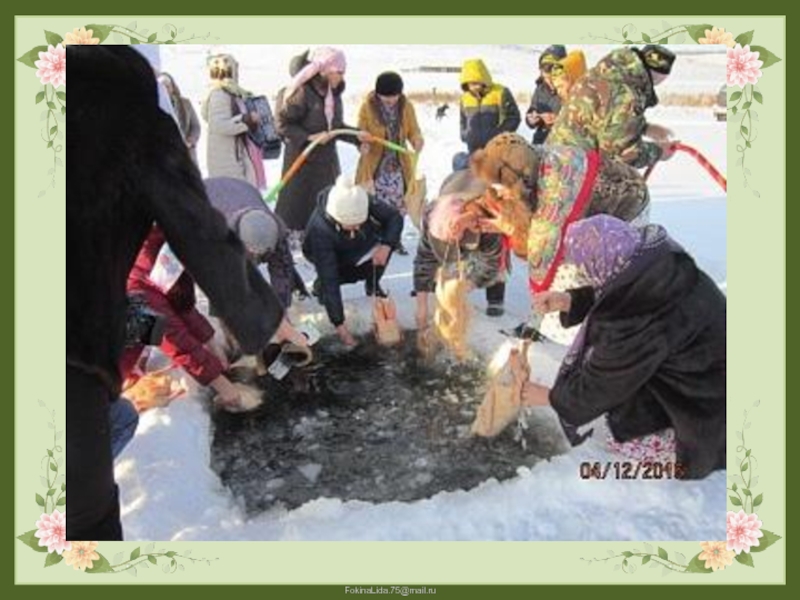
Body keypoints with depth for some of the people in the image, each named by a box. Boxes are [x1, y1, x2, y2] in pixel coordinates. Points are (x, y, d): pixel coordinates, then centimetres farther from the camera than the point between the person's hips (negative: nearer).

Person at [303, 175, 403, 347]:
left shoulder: (365, 203, -35)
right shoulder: (319, 229, -42)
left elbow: (395, 217, -19)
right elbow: (329, 278, -41)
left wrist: (386, 245, -38)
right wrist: (339, 325, -42)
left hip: (363, 245, 4)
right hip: (331, 258, -4)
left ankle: (372, 285, 2)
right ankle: (320, 285, 3)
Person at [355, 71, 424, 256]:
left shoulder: (406, 107, -2)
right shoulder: (368, 106, -10)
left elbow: (413, 130, 2)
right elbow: (361, 132, -5)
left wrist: (417, 140, -22)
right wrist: (363, 144, -29)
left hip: (398, 164, 3)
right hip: (374, 164, -2)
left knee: (397, 203, 8)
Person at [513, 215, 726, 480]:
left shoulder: (639, 322, -35)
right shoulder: (653, 256, -12)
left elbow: (601, 384, -19)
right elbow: (613, 297, 10)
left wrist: (551, 397, -3)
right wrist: (568, 301, -1)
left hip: (711, 407, -8)